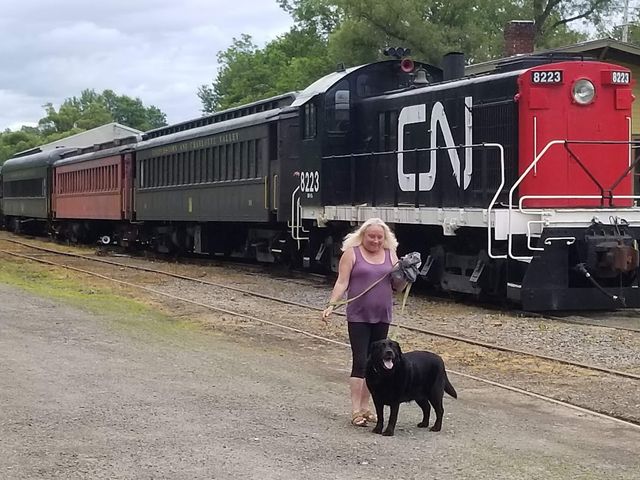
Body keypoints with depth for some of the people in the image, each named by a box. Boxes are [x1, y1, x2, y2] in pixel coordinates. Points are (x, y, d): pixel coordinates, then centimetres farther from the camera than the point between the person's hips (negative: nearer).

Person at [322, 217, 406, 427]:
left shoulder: (390, 255, 9)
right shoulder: (352, 253, -2)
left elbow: (397, 286, 11)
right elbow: (342, 282, -6)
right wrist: (331, 305, -17)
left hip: (382, 317, 4)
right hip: (358, 317, -4)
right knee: (360, 362, -8)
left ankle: (365, 406, 17)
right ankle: (355, 410, -7)